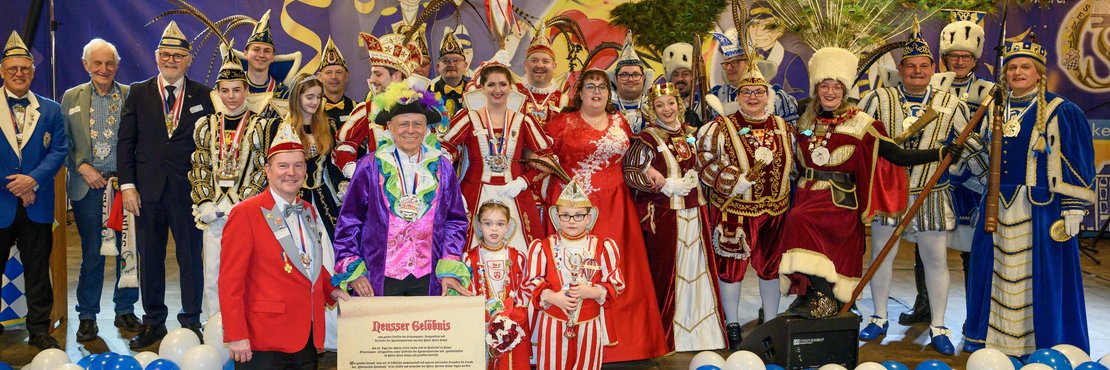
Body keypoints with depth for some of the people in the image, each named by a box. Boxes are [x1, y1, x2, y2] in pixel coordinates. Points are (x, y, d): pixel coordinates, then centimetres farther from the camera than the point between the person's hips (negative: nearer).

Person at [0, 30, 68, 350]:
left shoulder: (50, 110, 7)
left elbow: (59, 149, 1)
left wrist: (34, 179, -14)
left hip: (37, 202, 1)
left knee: (38, 270, 7)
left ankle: (39, 330, 16)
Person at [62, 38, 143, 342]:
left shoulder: (131, 96, 4)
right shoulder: (71, 97, 8)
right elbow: (63, 143, 8)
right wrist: (82, 167, -6)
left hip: (124, 183, 0)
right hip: (87, 185, 0)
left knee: (128, 249, 5)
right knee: (91, 253, 5)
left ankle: (125, 310, 20)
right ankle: (87, 316, 17)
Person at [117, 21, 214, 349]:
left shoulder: (203, 96, 5)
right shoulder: (138, 93, 8)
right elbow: (125, 142, 6)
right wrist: (127, 185, -2)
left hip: (188, 190, -1)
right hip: (147, 190, 1)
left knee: (191, 257, 3)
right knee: (149, 258, 9)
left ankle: (191, 322, 14)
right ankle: (153, 322, 20)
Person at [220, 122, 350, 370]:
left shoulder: (309, 212, 13)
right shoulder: (245, 214, -9)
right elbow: (230, 280, -12)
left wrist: (331, 290, 8)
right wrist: (236, 337, -15)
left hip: (309, 339, 6)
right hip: (263, 344, -6)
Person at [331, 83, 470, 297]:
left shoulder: (442, 168, 6)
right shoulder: (370, 167, -1)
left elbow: (456, 221, 8)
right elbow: (349, 222, 1)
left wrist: (449, 269, -1)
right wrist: (353, 271, -5)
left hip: (428, 279, 2)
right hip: (379, 279, -2)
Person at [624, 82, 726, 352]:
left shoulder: (689, 133, 12)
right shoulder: (647, 138, -7)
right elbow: (629, 172, -11)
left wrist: (693, 179, 5)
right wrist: (666, 184, -14)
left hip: (694, 210, 6)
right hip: (664, 213, -6)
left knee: (698, 266, 8)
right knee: (667, 270, -1)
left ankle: (701, 328, 21)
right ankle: (668, 337, 11)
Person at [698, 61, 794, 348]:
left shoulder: (784, 128, 8)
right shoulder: (721, 128, -5)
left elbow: (793, 162, 19)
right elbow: (703, 161, -9)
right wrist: (731, 180, -18)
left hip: (775, 209, 4)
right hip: (734, 209, -3)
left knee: (770, 265, 13)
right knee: (731, 264, 4)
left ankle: (771, 321, 29)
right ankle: (732, 325, 18)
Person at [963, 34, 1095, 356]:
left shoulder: (1059, 112, -5)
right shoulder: (996, 109, 12)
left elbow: (1076, 164, -7)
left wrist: (1073, 210, -11)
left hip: (1040, 209, -5)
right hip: (997, 208, 6)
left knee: (1040, 277, 0)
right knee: (994, 275, 11)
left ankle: (1049, 349, 12)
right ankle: (992, 335, 26)